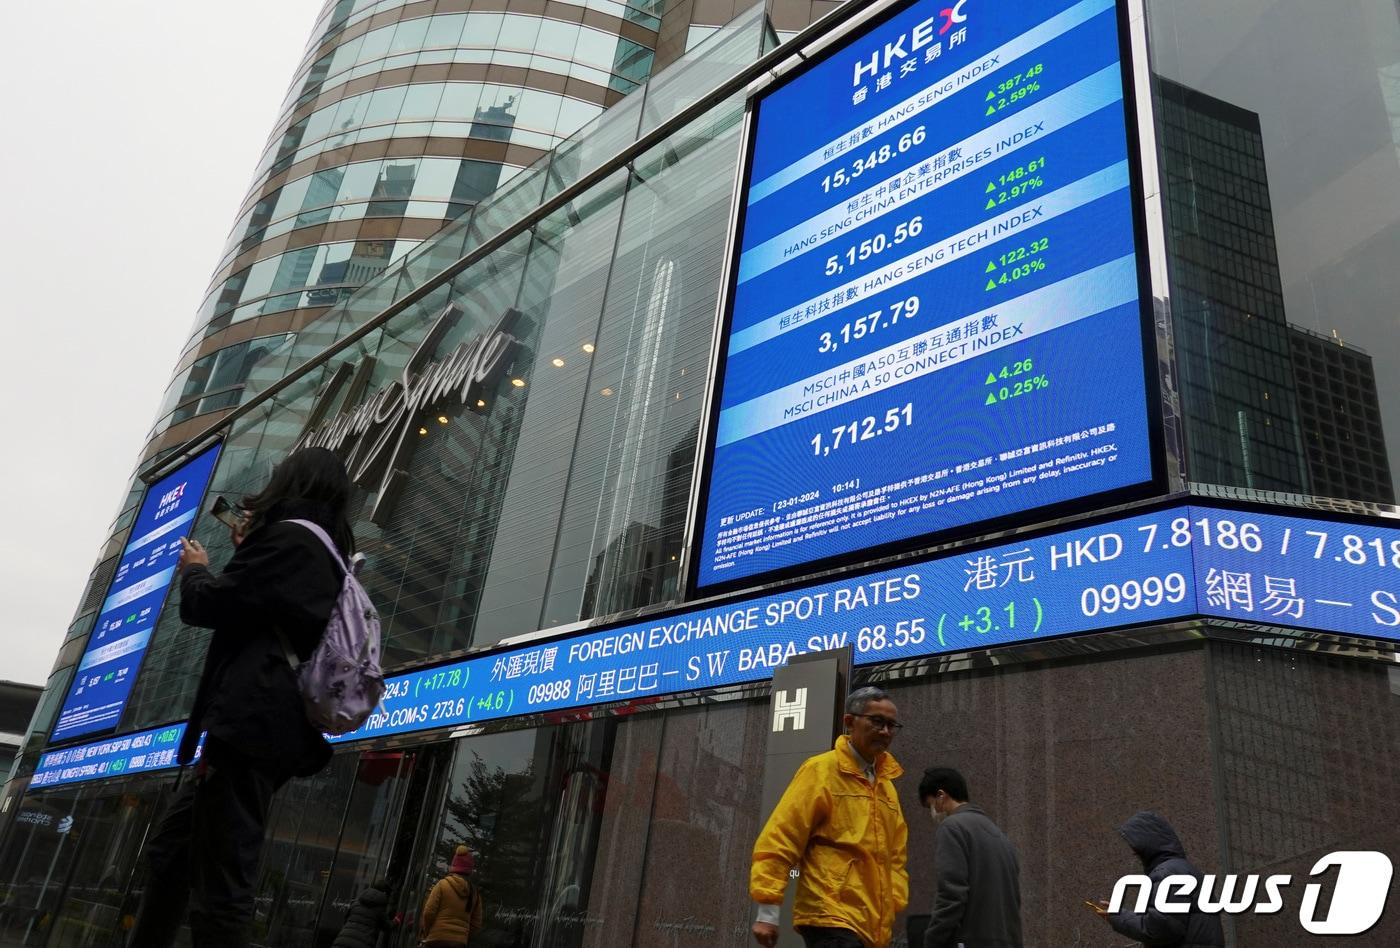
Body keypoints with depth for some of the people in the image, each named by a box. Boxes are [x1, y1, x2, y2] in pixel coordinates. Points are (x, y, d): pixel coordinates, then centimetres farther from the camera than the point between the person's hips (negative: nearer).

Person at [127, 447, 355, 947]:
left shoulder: (290, 536, -7)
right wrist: (248, 553, 28)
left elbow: (210, 605, -11)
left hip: (251, 724, -11)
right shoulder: (326, 556, 21)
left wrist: (195, 569, 10)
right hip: (267, 728, 11)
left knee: (218, 881, -10)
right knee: (170, 852, 21)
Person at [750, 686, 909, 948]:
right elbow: (779, 841, -9)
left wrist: (892, 909, 10)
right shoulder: (821, 771, -4)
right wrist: (768, 911, -13)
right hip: (830, 918, -7)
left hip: (871, 925, 7)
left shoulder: (887, 785, 17)